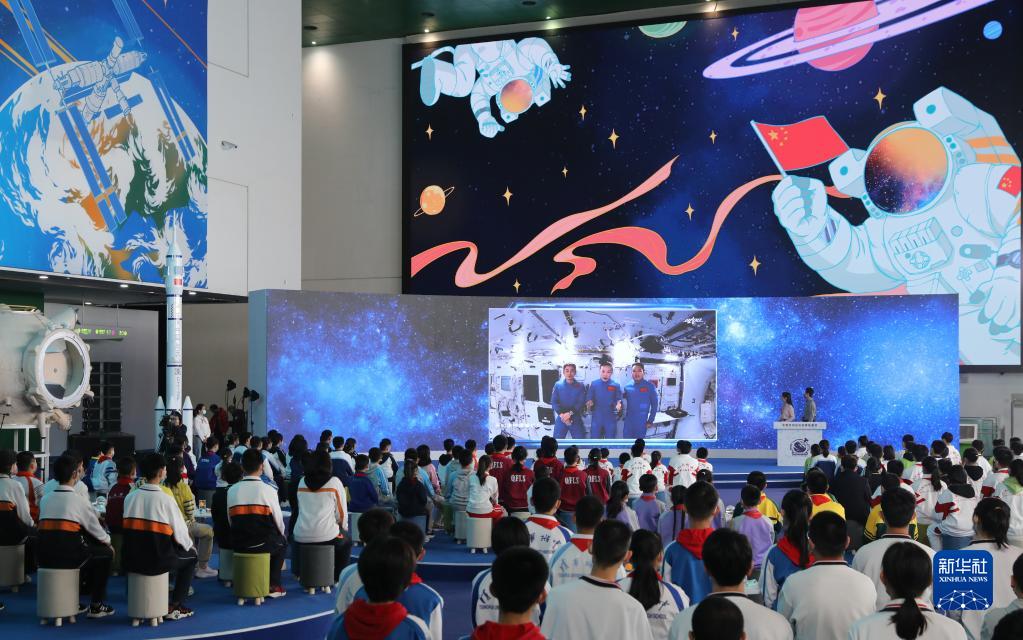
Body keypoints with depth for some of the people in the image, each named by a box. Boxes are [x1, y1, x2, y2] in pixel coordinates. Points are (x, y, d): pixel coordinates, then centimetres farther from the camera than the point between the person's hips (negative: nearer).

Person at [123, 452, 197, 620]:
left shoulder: (130, 497, 1)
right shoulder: (165, 500, -14)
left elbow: (130, 528, 10)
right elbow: (180, 533, -8)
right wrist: (190, 545, 16)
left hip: (131, 560, 5)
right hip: (157, 562, -5)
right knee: (191, 556, 21)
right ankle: (174, 607, 17)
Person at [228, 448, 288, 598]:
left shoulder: (232, 490, 0)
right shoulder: (268, 490, -11)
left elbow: (230, 520, 6)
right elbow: (278, 520, -4)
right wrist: (280, 534, 19)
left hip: (238, 544, 4)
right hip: (263, 543, -4)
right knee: (282, 542, 28)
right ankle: (273, 585, 20)